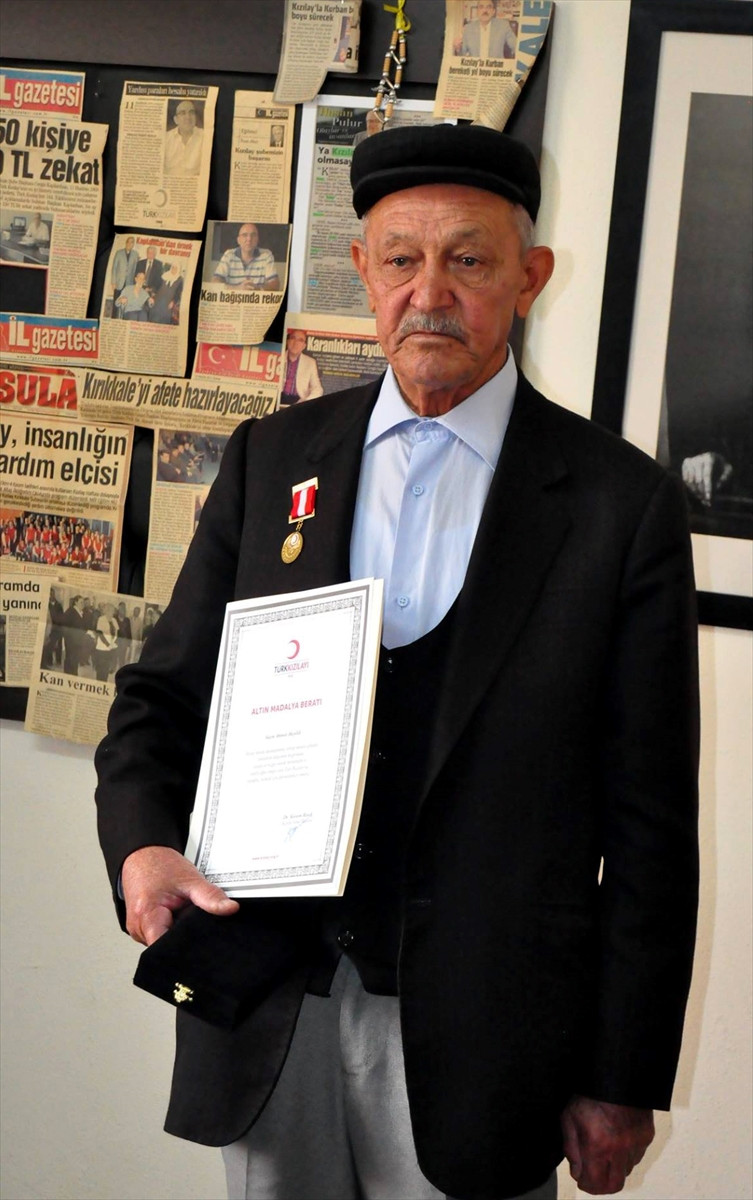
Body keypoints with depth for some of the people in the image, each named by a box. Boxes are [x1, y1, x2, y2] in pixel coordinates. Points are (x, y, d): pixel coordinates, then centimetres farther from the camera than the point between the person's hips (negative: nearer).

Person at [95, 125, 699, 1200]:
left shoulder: (624, 504, -6)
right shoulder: (270, 459, 4)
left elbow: (650, 828, -5)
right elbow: (164, 696, 8)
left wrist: (625, 1083, -4)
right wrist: (142, 845, -13)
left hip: (475, 1033, -2)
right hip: (268, 1008, 3)